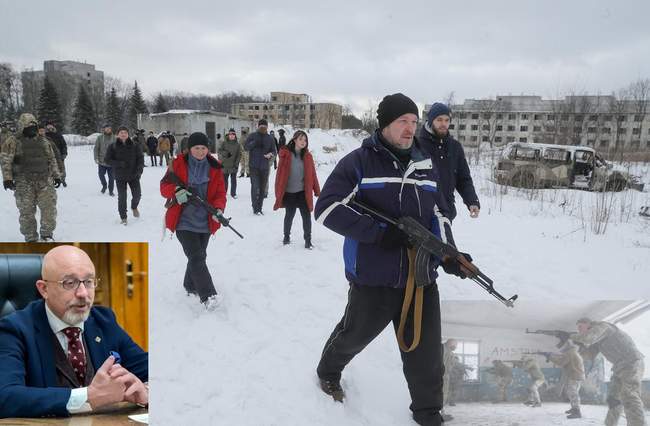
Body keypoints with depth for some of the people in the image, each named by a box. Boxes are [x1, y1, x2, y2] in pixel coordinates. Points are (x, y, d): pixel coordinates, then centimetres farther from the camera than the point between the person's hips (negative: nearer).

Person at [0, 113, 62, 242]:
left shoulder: (43, 141, 14)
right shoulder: (13, 141, 0)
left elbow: (52, 160, 18)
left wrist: (56, 176, 14)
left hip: (45, 181, 3)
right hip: (24, 183, -3)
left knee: (49, 208, -2)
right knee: (27, 211, 2)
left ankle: (47, 235, 13)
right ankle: (31, 238, 12)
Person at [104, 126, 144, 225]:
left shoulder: (135, 146, 0)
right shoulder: (112, 147, -2)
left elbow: (140, 158, 2)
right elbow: (107, 160, -3)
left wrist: (139, 169, -12)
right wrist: (119, 164, -19)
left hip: (133, 176, 1)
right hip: (120, 176, -1)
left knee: (137, 194, 1)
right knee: (122, 197, 0)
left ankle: (134, 207, 35)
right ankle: (123, 217, 16)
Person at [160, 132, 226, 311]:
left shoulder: (215, 168, 0)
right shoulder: (178, 164, -5)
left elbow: (220, 193, -1)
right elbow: (164, 186, -2)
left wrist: (218, 209, -21)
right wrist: (176, 191, -24)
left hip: (205, 221, 4)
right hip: (184, 221, -4)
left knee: (198, 255, 19)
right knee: (196, 257, -15)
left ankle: (191, 286, 41)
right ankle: (208, 296, -19)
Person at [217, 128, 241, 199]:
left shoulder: (237, 144, 4)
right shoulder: (223, 142, 0)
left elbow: (239, 155, 3)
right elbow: (219, 150, -5)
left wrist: (236, 163, -5)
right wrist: (226, 153, -22)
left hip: (234, 165, 1)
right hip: (224, 165, -1)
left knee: (233, 179, 3)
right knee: (224, 179, 7)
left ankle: (233, 193, 14)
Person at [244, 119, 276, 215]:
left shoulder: (270, 138, 8)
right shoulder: (252, 136, 2)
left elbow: (274, 151, 8)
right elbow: (245, 147, 0)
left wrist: (271, 154, -16)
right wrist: (254, 143, -18)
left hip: (265, 167, 3)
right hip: (254, 166, -3)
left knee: (262, 188, 8)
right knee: (255, 186, -12)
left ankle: (259, 208, 17)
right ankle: (255, 208, -6)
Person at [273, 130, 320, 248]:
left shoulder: (307, 155, 0)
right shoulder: (286, 154, -8)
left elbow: (312, 174, 3)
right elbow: (280, 173, -8)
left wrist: (317, 191, 2)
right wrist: (278, 191, -10)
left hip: (303, 192, 2)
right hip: (289, 192, -2)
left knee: (306, 216, 2)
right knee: (289, 215, 13)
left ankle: (308, 240, 16)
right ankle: (286, 236, 33)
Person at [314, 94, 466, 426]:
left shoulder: (426, 166, 9)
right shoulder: (359, 162, -8)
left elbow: (438, 215, 13)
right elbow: (327, 209, -15)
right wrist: (380, 232, -22)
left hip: (421, 277, 4)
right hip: (373, 277, -3)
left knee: (426, 351, 9)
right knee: (354, 335, 19)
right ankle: (328, 371, 51)